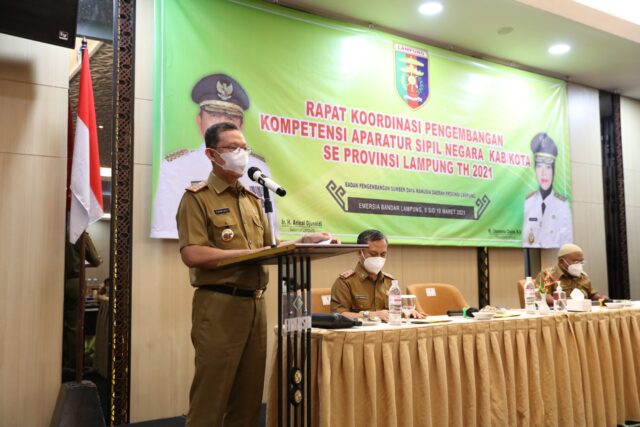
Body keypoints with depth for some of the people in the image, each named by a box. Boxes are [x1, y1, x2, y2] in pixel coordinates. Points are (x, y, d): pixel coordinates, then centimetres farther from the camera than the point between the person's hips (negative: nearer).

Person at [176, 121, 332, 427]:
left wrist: (302, 243, 2)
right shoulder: (197, 198, -5)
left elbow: (267, 249, 18)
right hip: (219, 304, -6)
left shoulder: (252, 200, 16)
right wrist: (249, 253, -16)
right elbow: (193, 255, -17)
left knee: (249, 395, 13)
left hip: (255, 303, 7)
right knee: (211, 395, 1)